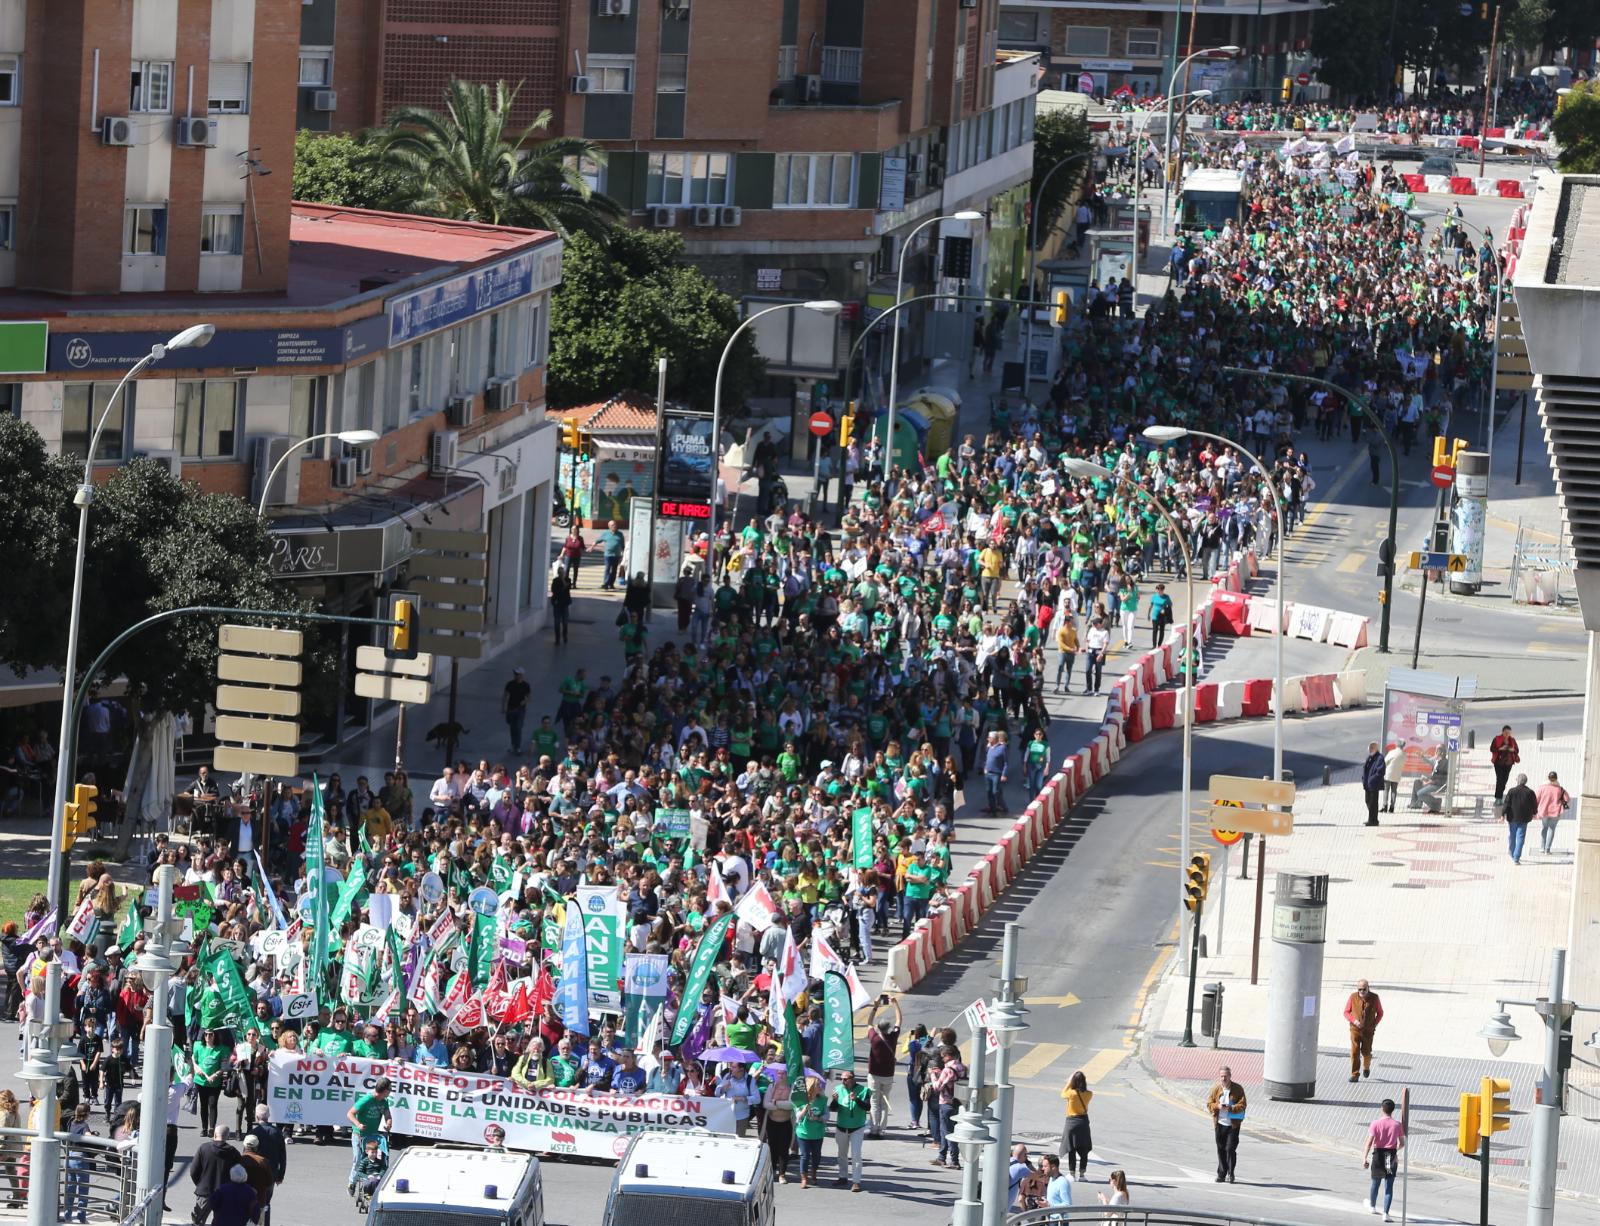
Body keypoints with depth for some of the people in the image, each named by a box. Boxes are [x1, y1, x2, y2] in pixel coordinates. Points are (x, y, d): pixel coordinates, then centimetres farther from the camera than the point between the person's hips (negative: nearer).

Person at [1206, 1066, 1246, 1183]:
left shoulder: (1238, 1089, -3)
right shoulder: (1216, 1089, 5)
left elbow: (1242, 1106, -6)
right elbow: (1209, 1104, 7)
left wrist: (1230, 1108, -21)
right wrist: (1217, 1106, -14)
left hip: (1233, 1124, -3)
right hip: (1220, 1123, 3)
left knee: (1230, 1149, -7)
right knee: (1221, 1149, 7)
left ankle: (1230, 1173, 5)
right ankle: (1221, 1174, 16)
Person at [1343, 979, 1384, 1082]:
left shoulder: (1374, 998, -2)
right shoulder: (1353, 997, -3)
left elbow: (1380, 1013, 10)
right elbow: (1346, 1012, 3)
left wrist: (1374, 1024, -3)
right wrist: (1354, 1021, -15)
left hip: (1368, 1030, 0)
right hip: (1355, 1029, 0)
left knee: (1366, 1052, 0)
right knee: (1354, 1051, -9)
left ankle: (1366, 1066, 33)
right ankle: (1355, 1075, -4)